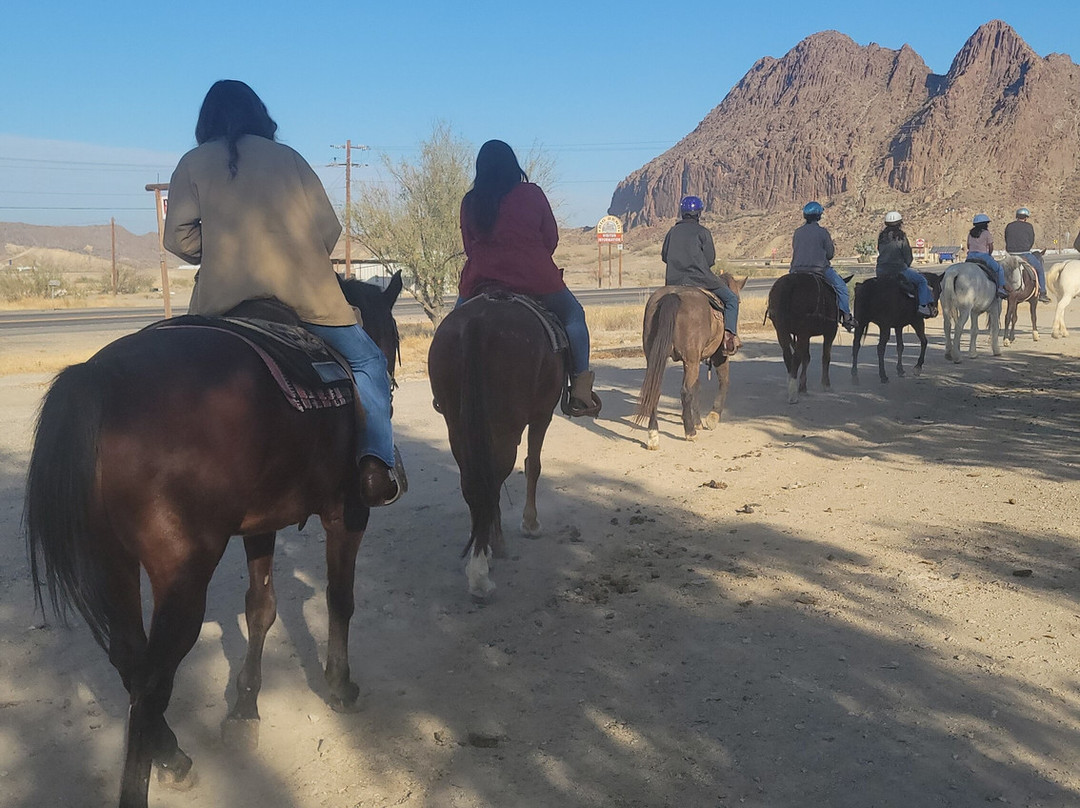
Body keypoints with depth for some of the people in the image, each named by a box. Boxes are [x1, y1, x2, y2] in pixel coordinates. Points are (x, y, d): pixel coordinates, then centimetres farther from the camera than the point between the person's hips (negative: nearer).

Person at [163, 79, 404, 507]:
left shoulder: (193, 163, 11)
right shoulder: (289, 158, 13)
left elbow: (179, 238, 2)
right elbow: (329, 229, 9)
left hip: (225, 296, 1)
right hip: (306, 292, 0)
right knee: (366, 361, 11)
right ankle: (376, 460, -8)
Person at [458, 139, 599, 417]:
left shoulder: (470, 202, 5)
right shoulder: (532, 194, 0)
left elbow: (469, 246, 11)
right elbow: (552, 239, 4)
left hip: (481, 278, 2)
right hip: (535, 278, -2)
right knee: (573, 315, 15)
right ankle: (580, 387, 1)